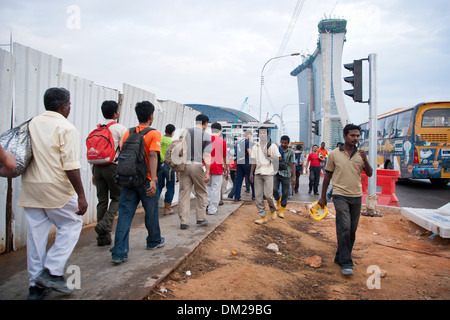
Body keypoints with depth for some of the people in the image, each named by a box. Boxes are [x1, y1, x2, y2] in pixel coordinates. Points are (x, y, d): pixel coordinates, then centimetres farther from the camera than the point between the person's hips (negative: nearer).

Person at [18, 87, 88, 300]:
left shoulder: (31, 124, 10)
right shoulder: (66, 128, -11)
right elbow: (71, 166, -17)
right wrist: (81, 196, -15)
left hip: (30, 187, 7)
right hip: (56, 189, -6)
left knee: (36, 234, 12)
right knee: (71, 225, 12)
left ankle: (35, 286, 21)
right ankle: (52, 271, 4)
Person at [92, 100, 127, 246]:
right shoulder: (120, 129, -5)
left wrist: (93, 173, 18)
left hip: (98, 167, 5)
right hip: (113, 167, -5)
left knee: (102, 200, 9)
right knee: (117, 198, 9)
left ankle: (102, 237, 14)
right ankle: (105, 224, -11)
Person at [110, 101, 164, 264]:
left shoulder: (128, 133, 7)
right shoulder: (154, 134, -7)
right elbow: (152, 156, -20)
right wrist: (153, 180, -25)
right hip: (146, 180, -4)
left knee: (124, 214, 3)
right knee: (151, 213, 15)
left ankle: (119, 253, -1)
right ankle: (154, 241, 35)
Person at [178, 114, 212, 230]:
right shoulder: (206, 135, -1)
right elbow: (207, 155, -7)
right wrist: (207, 172, -7)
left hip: (185, 165, 3)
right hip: (197, 165, -3)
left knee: (184, 194, 5)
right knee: (201, 193, 14)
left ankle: (183, 222, 6)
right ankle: (201, 219, 18)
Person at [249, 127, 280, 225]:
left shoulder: (272, 146, 2)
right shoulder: (255, 147, 12)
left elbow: (278, 159, 1)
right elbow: (253, 161, 14)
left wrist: (269, 155, -15)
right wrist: (251, 173, 10)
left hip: (268, 173, -4)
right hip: (258, 173, 4)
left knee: (268, 195, -7)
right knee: (258, 196, 1)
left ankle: (273, 210, 23)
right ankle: (263, 216, 8)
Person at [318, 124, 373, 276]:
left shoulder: (360, 154, 8)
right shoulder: (334, 154, -1)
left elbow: (370, 174, 2)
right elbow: (327, 176, 5)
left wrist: (365, 160, -16)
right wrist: (323, 196, 5)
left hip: (356, 196, 4)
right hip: (340, 196, -4)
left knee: (352, 230, 9)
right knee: (344, 228, -13)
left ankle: (340, 257, 25)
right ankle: (346, 263, -7)